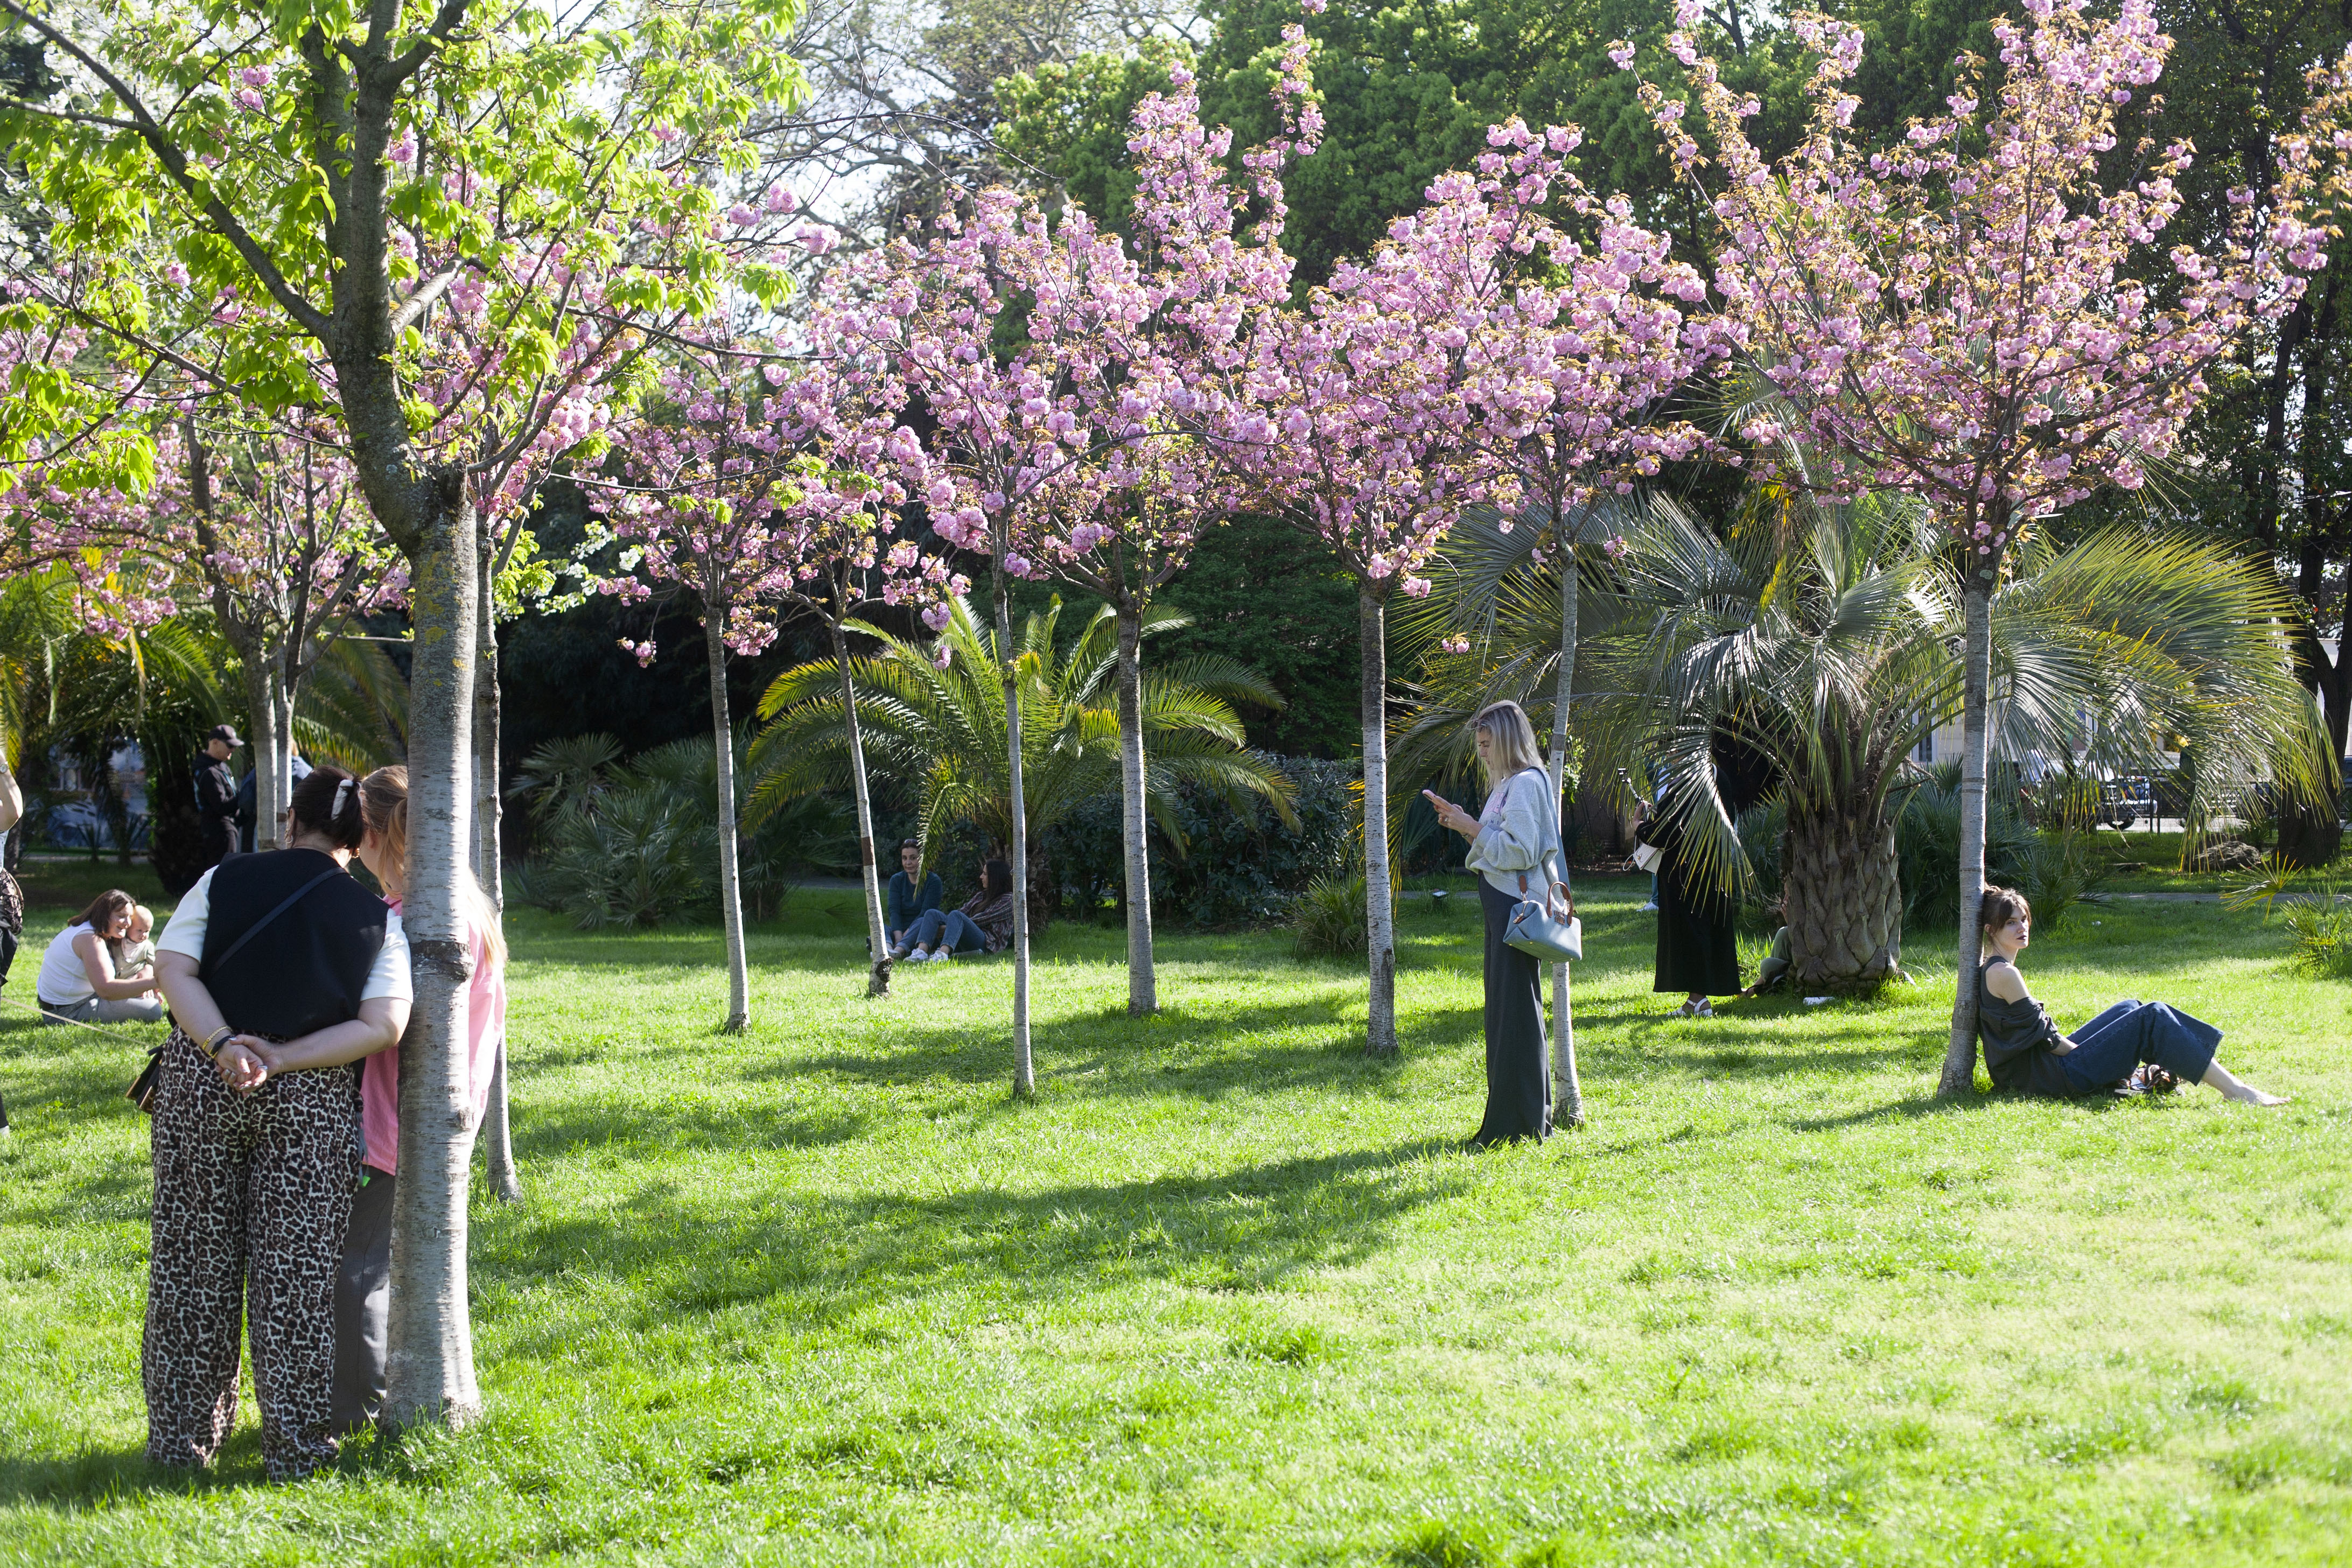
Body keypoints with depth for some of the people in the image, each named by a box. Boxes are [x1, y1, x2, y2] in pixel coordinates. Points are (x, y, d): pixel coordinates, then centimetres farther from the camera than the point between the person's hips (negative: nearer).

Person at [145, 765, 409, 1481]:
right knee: (297, 1272, 6)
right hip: (311, 1102, -1)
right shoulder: (376, 919, 0)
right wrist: (282, 1060, -12)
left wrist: (221, 1047, -17)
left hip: (200, 1082, 1)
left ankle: (182, 1436, 18)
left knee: (192, 1261, 11)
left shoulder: (224, 881, 1)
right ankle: (295, 1448, 9)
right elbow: (382, 1025, -10)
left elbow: (172, 969, -8)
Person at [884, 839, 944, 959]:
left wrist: (907, 935, -26)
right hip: (902, 932, 4)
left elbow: (925, 912, -13)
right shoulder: (897, 880, 9)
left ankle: (899, 949, -60)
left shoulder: (933, 881, -3)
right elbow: (894, 910, -5)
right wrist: (898, 937, -23)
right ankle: (887, 946, -59)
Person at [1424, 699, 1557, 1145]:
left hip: (1516, 906, -11)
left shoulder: (1526, 783, -14)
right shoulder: (1509, 783, 18)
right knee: (1504, 1009, 13)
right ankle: (1528, 1115, 20)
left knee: (1514, 1010, -7)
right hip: (1503, 905, 11)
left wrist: (1474, 828, -14)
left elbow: (1521, 851, -21)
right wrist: (1461, 821, 11)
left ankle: (1518, 1124, -4)